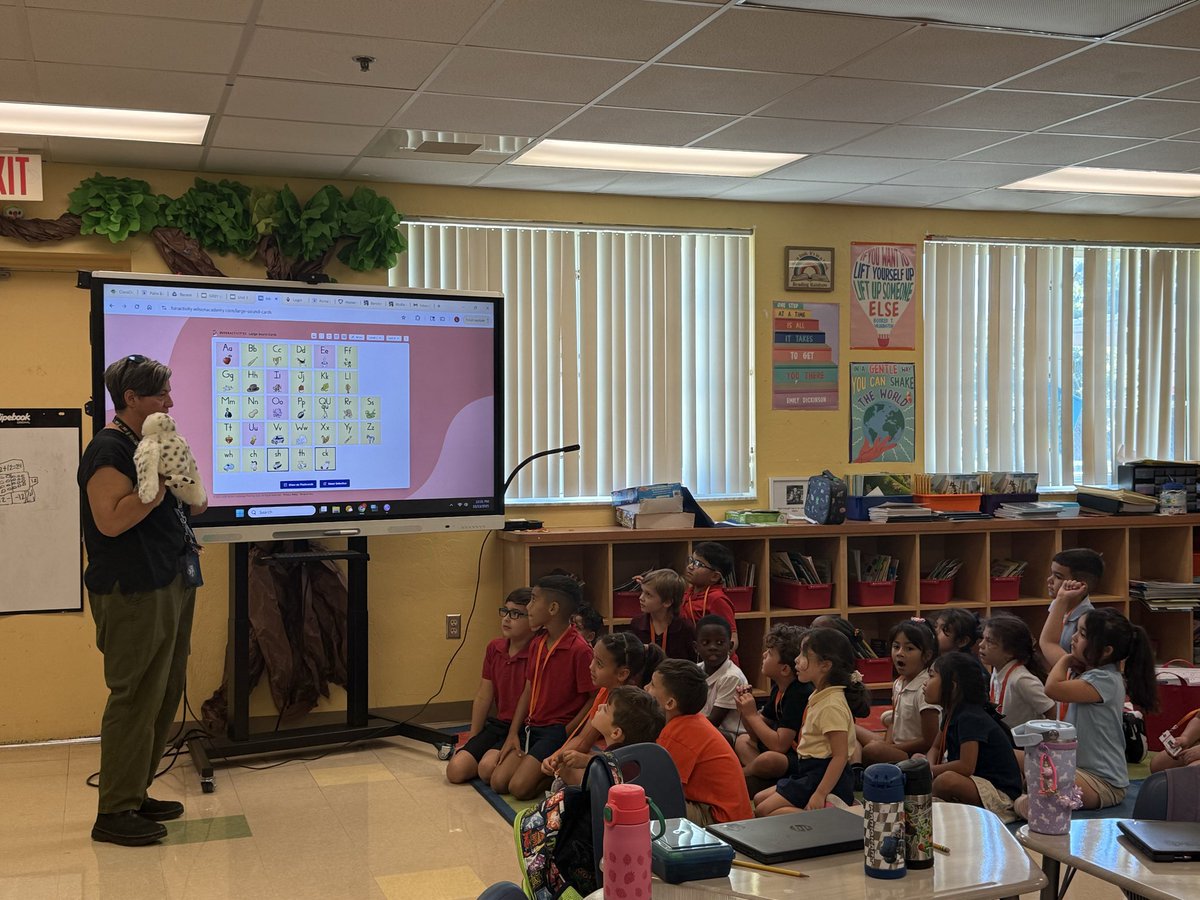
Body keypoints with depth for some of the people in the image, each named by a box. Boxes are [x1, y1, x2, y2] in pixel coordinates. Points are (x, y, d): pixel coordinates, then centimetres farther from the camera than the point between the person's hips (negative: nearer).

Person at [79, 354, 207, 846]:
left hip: (168, 587, 10)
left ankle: (135, 795, 24)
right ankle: (114, 813, 2)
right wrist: (161, 482, -23)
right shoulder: (109, 449, -14)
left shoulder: (145, 444, 17)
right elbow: (111, 520, -24)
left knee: (163, 696, 13)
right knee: (135, 699, -7)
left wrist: (186, 494, 7)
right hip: (134, 595, -10)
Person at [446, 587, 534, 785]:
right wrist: (472, 739, 13)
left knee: (487, 768, -28)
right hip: (498, 724, 7)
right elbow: (483, 697, 12)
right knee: (455, 770, -9)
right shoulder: (494, 648, 7)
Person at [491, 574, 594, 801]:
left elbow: (593, 699, -14)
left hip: (559, 730, -8)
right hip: (532, 728, 8)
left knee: (520, 788, -20)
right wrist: (513, 733, 5)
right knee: (498, 782, -5)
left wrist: (566, 735, -15)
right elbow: (528, 691, 13)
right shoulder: (537, 644, 10)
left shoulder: (579, 650, -17)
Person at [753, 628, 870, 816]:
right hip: (810, 772, 11)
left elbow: (840, 755, -24)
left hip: (826, 777, -11)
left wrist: (820, 794, -27)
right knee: (759, 800, 14)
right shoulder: (821, 696, 10)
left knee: (764, 811, -13)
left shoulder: (832, 705, -21)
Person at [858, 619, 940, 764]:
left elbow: (929, 742, -18)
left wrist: (889, 748, -12)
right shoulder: (899, 683, 6)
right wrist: (887, 743, -3)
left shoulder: (925, 689, -20)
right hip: (897, 746, 9)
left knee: (872, 750, -31)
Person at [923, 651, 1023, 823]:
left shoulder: (970, 718, -21)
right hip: (977, 782, 10)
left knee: (946, 781, -37)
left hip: (1000, 793, -10)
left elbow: (966, 766, -29)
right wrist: (929, 768, -5)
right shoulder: (954, 714, 7)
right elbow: (936, 748, 18)